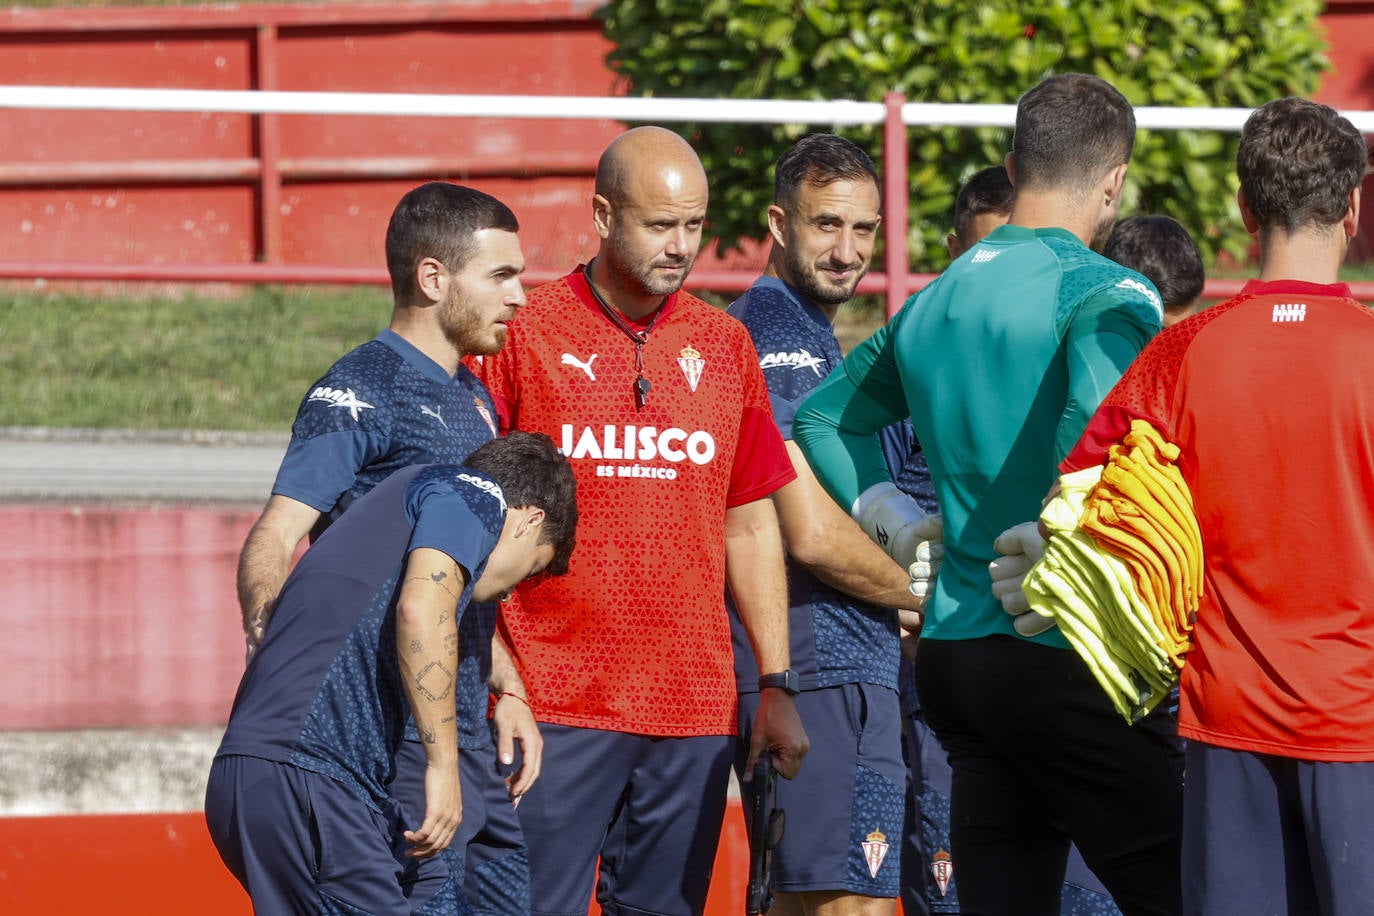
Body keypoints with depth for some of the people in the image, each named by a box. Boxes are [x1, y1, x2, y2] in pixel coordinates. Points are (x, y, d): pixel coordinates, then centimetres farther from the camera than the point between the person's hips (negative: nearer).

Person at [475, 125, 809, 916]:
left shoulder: (725, 346, 11)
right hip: (557, 701, -4)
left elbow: (751, 526, 16)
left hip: (695, 709, 4)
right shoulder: (526, 333, -1)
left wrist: (778, 685, 12)